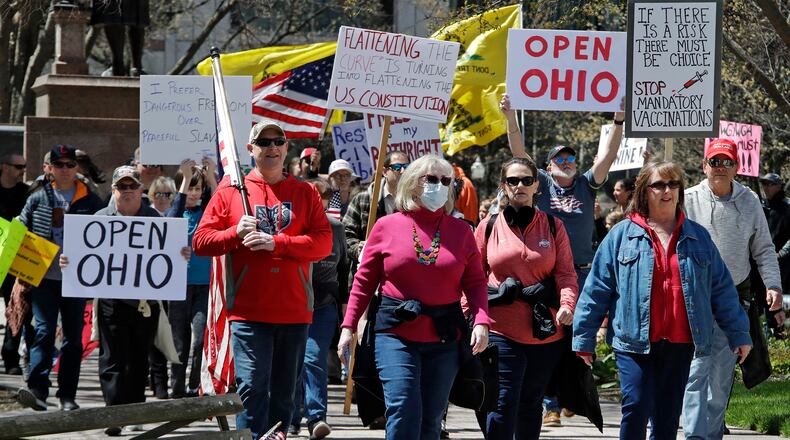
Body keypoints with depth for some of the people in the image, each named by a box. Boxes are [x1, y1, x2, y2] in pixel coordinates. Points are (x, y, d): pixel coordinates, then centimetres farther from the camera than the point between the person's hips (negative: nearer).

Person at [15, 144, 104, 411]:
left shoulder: (90, 201, 5)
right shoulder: (38, 199, 8)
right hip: (43, 278, -1)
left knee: (73, 337, 5)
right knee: (44, 331, -12)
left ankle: (67, 395, 10)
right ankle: (37, 390, -21)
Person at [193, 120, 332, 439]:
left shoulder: (305, 193, 11)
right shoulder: (230, 192, 9)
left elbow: (323, 243, -1)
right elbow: (201, 241, 6)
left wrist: (276, 242, -13)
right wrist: (236, 233, -11)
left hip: (294, 311, 2)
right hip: (248, 311, -2)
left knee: (283, 393, 8)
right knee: (252, 388, -11)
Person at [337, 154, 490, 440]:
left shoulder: (460, 231, 7)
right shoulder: (387, 226, 3)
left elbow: (475, 281, 6)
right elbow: (364, 281, 7)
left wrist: (481, 321, -10)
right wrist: (349, 326, 2)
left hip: (444, 338, 2)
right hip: (396, 334, -2)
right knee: (403, 413, -15)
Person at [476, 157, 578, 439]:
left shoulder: (553, 227, 7)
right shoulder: (488, 227, 6)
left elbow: (566, 273, 0)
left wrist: (567, 305, -17)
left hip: (545, 330, 2)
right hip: (501, 329, -2)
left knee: (531, 405, 12)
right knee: (503, 403, -10)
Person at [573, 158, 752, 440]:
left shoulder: (698, 237, 11)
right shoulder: (622, 235, 2)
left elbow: (722, 288, 14)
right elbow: (597, 288, 3)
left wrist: (738, 333, 11)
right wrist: (584, 338, 2)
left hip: (680, 343, 3)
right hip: (634, 342, -3)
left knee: (668, 417, 6)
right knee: (637, 407, -15)